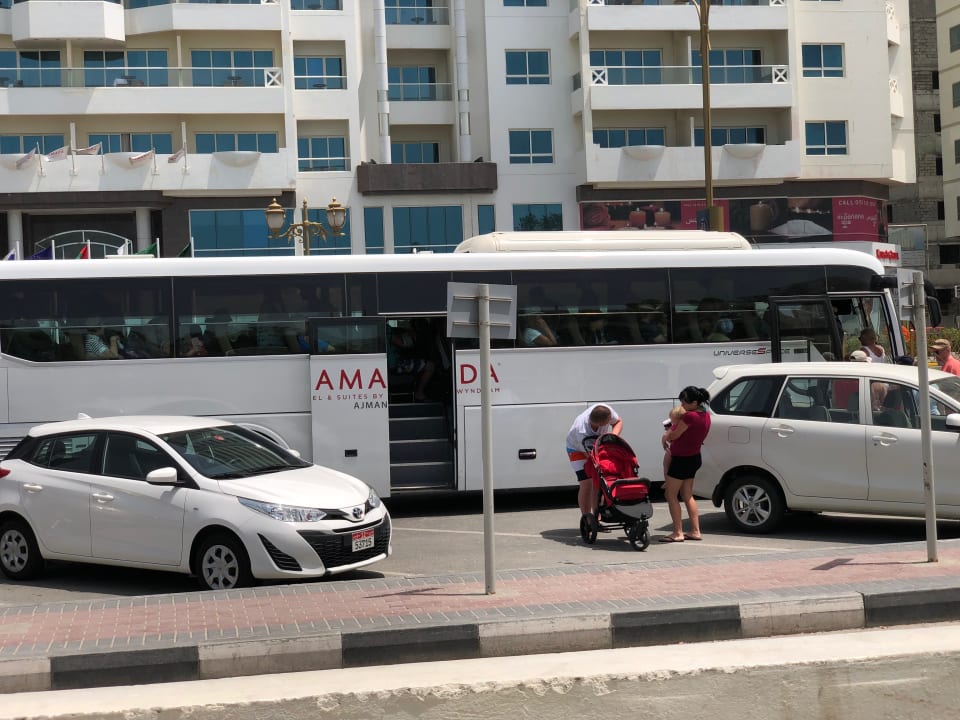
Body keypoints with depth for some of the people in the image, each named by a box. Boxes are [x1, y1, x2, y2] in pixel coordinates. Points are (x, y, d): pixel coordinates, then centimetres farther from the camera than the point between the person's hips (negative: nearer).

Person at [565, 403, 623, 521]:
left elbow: (618, 422, -12)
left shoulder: (605, 409, -33)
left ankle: (596, 518, 12)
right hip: (577, 449, -5)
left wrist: (613, 436, -30)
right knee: (587, 483, -15)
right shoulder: (581, 432, -44)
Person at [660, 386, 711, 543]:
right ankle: (695, 531, 17)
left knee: (671, 495, 0)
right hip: (694, 458, 9)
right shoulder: (705, 415, 4)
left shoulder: (690, 416, -25)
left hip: (682, 459, -9)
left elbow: (674, 435, -15)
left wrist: (664, 438, 5)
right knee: (687, 496, 17)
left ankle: (678, 533, -1)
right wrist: (669, 434, 6)